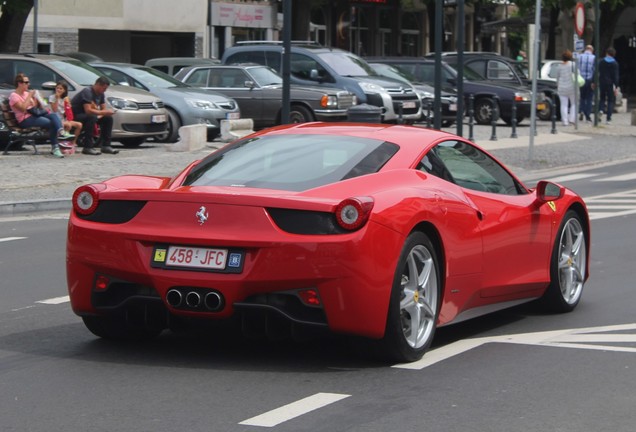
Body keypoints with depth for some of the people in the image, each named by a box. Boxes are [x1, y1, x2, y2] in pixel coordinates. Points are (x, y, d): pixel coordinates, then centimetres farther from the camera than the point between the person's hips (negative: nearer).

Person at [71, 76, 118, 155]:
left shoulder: (100, 94, 4)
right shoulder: (87, 92, -24)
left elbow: (104, 109, 7)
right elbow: (88, 110, -33)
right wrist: (104, 112, -32)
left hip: (86, 115, 9)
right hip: (75, 116, -9)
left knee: (108, 118, -3)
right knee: (92, 117, -37)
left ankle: (106, 146, -2)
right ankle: (88, 148, -36)